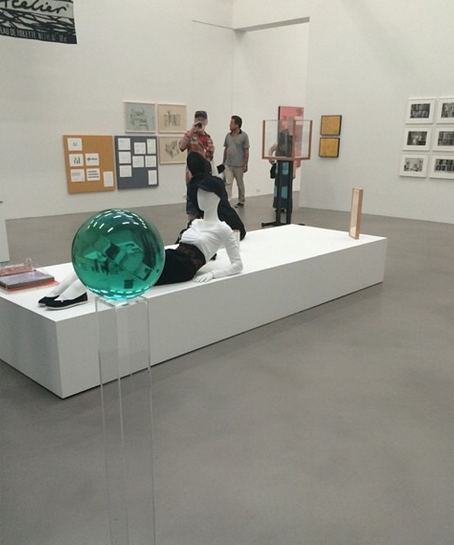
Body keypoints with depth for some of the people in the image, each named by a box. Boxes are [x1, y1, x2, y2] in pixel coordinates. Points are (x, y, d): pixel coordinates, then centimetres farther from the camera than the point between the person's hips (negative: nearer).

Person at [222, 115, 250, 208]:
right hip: (228, 165, 4)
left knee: (240, 184, 10)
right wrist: (223, 162, 14)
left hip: (239, 165, -4)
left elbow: (246, 151, -7)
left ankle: (241, 201, 24)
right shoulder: (228, 135, 7)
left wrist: (245, 164, -11)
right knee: (228, 183, -7)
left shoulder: (244, 136, -7)